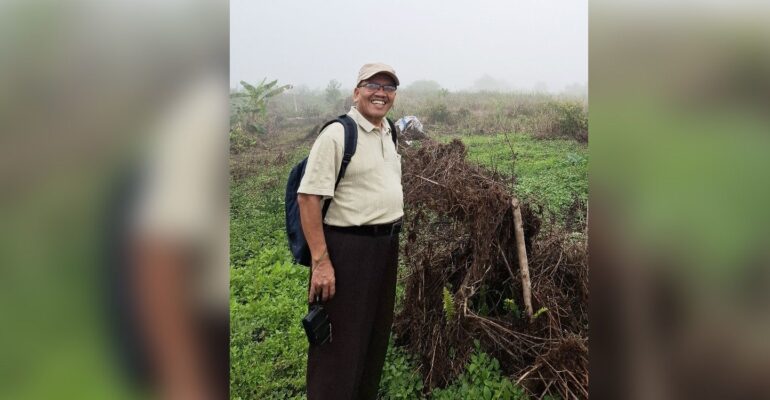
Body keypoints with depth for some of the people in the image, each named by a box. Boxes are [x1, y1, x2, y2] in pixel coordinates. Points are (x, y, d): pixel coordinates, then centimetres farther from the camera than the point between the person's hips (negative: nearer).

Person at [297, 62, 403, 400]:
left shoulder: (389, 134, 11)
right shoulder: (337, 134, -14)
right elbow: (308, 197, -19)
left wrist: (393, 238, 18)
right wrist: (321, 261, -23)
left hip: (387, 245, 8)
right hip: (348, 246, -8)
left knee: (377, 333, 19)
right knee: (341, 342, 0)